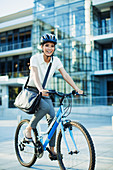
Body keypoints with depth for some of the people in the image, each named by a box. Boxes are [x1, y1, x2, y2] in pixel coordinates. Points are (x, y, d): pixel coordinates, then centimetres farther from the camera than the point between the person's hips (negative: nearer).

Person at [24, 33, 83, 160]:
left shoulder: (56, 60, -3)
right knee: (46, 107, -33)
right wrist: (40, 89, -49)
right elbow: (35, 76, -30)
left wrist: (77, 89, -23)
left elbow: (65, 75, -10)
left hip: (44, 92, 5)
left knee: (53, 117, -13)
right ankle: (28, 129, -9)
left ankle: (52, 149, 0)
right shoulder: (35, 58, -16)